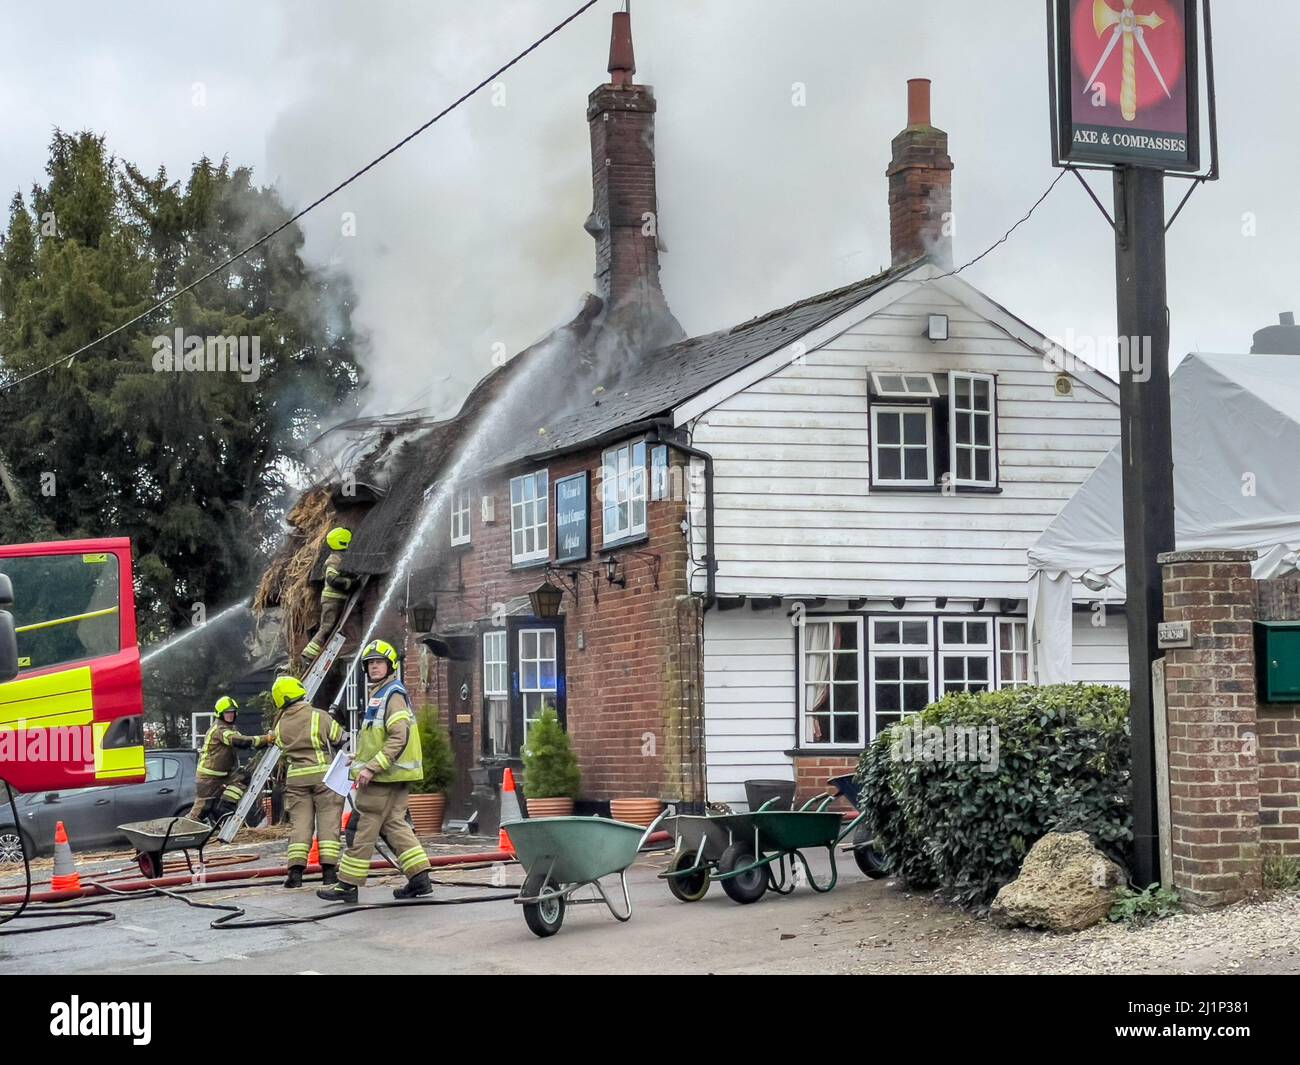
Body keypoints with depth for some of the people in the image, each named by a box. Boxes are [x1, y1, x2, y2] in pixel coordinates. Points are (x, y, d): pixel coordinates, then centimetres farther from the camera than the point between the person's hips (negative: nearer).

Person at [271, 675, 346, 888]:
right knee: (328, 822, 1)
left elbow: (281, 745, 12)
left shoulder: (281, 725, 4)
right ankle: (329, 869, -4)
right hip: (324, 774, -3)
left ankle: (295, 870, -4)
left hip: (296, 777, 3)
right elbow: (339, 739, 1)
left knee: (299, 823, 5)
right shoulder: (319, 717, -7)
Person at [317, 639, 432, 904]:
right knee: (394, 825, 11)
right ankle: (420, 879, 9)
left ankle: (348, 884, 0)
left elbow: (399, 738, -23)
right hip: (391, 775, 10)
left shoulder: (393, 694, -13)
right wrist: (361, 760, 18)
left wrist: (371, 768, -24)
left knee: (363, 829, -5)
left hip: (385, 775, -10)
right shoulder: (379, 694, 20)